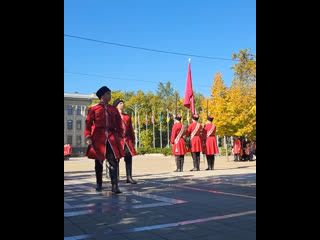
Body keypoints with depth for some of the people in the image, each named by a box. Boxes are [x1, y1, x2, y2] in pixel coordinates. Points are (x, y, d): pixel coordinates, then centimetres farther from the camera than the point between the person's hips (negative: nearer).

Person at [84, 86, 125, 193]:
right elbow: (88, 123, 1)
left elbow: (118, 124, 15)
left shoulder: (114, 109, 14)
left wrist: (119, 136, 5)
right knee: (98, 161, 7)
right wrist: (88, 137, -7)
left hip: (112, 138, 2)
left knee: (114, 161, -8)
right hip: (98, 138, -2)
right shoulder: (93, 108, 5)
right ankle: (99, 184, 23)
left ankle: (115, 185, -8)